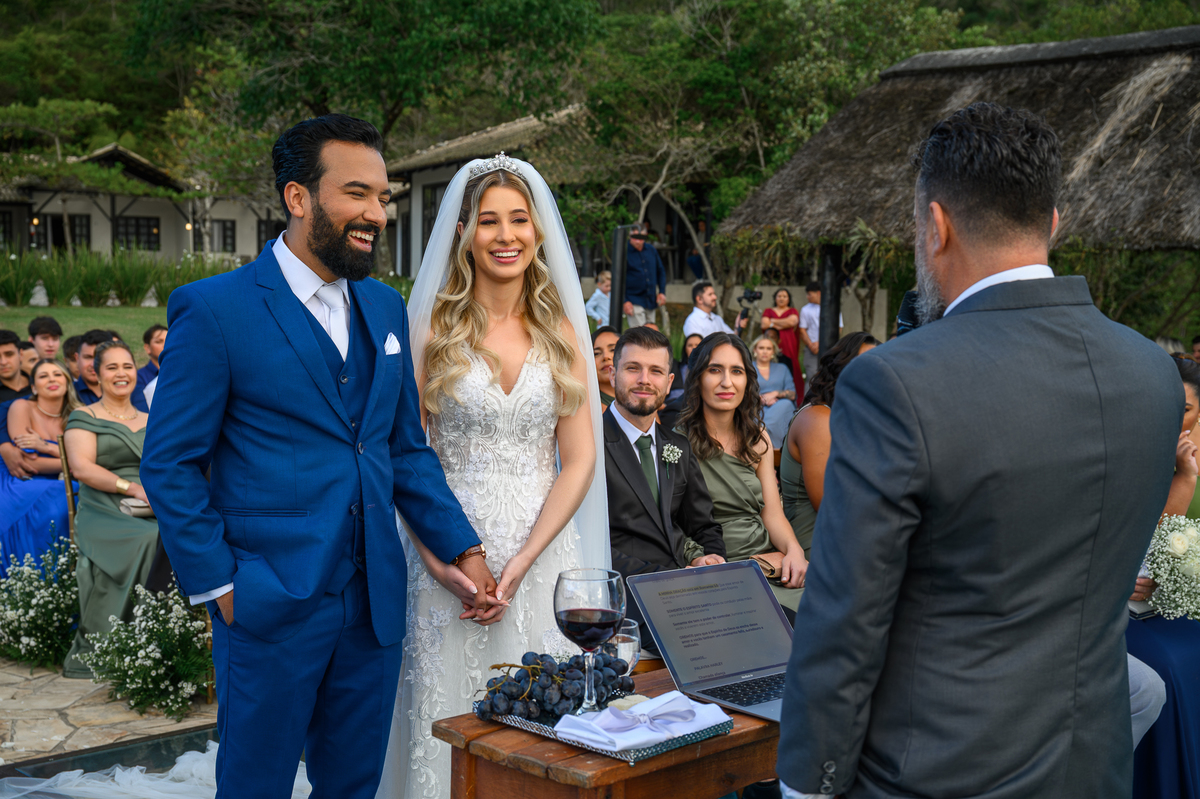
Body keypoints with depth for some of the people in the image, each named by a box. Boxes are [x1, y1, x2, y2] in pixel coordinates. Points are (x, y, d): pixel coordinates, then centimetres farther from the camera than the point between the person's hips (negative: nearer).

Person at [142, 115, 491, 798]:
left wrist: (463, 549, 3)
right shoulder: (213, 309, -9)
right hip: (271, 606, -5)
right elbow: (169, 464, -8)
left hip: (375, 601, 5)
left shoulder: (386, 308, 9)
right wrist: (218, 587, -11)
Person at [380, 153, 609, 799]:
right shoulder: (431, 329, -1)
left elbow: (578, 461, 2)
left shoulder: (561, 332, 5)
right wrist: (446, 562, -14)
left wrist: (522, 561, -9)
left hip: (543, 549, 2)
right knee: (451, 720, 3)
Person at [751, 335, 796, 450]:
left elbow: (792, 394, 13)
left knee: (786, 403, -37)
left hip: (781, 410, 2)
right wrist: (762, 399, -13)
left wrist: (776, 393, -8)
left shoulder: (782, 369, 27)